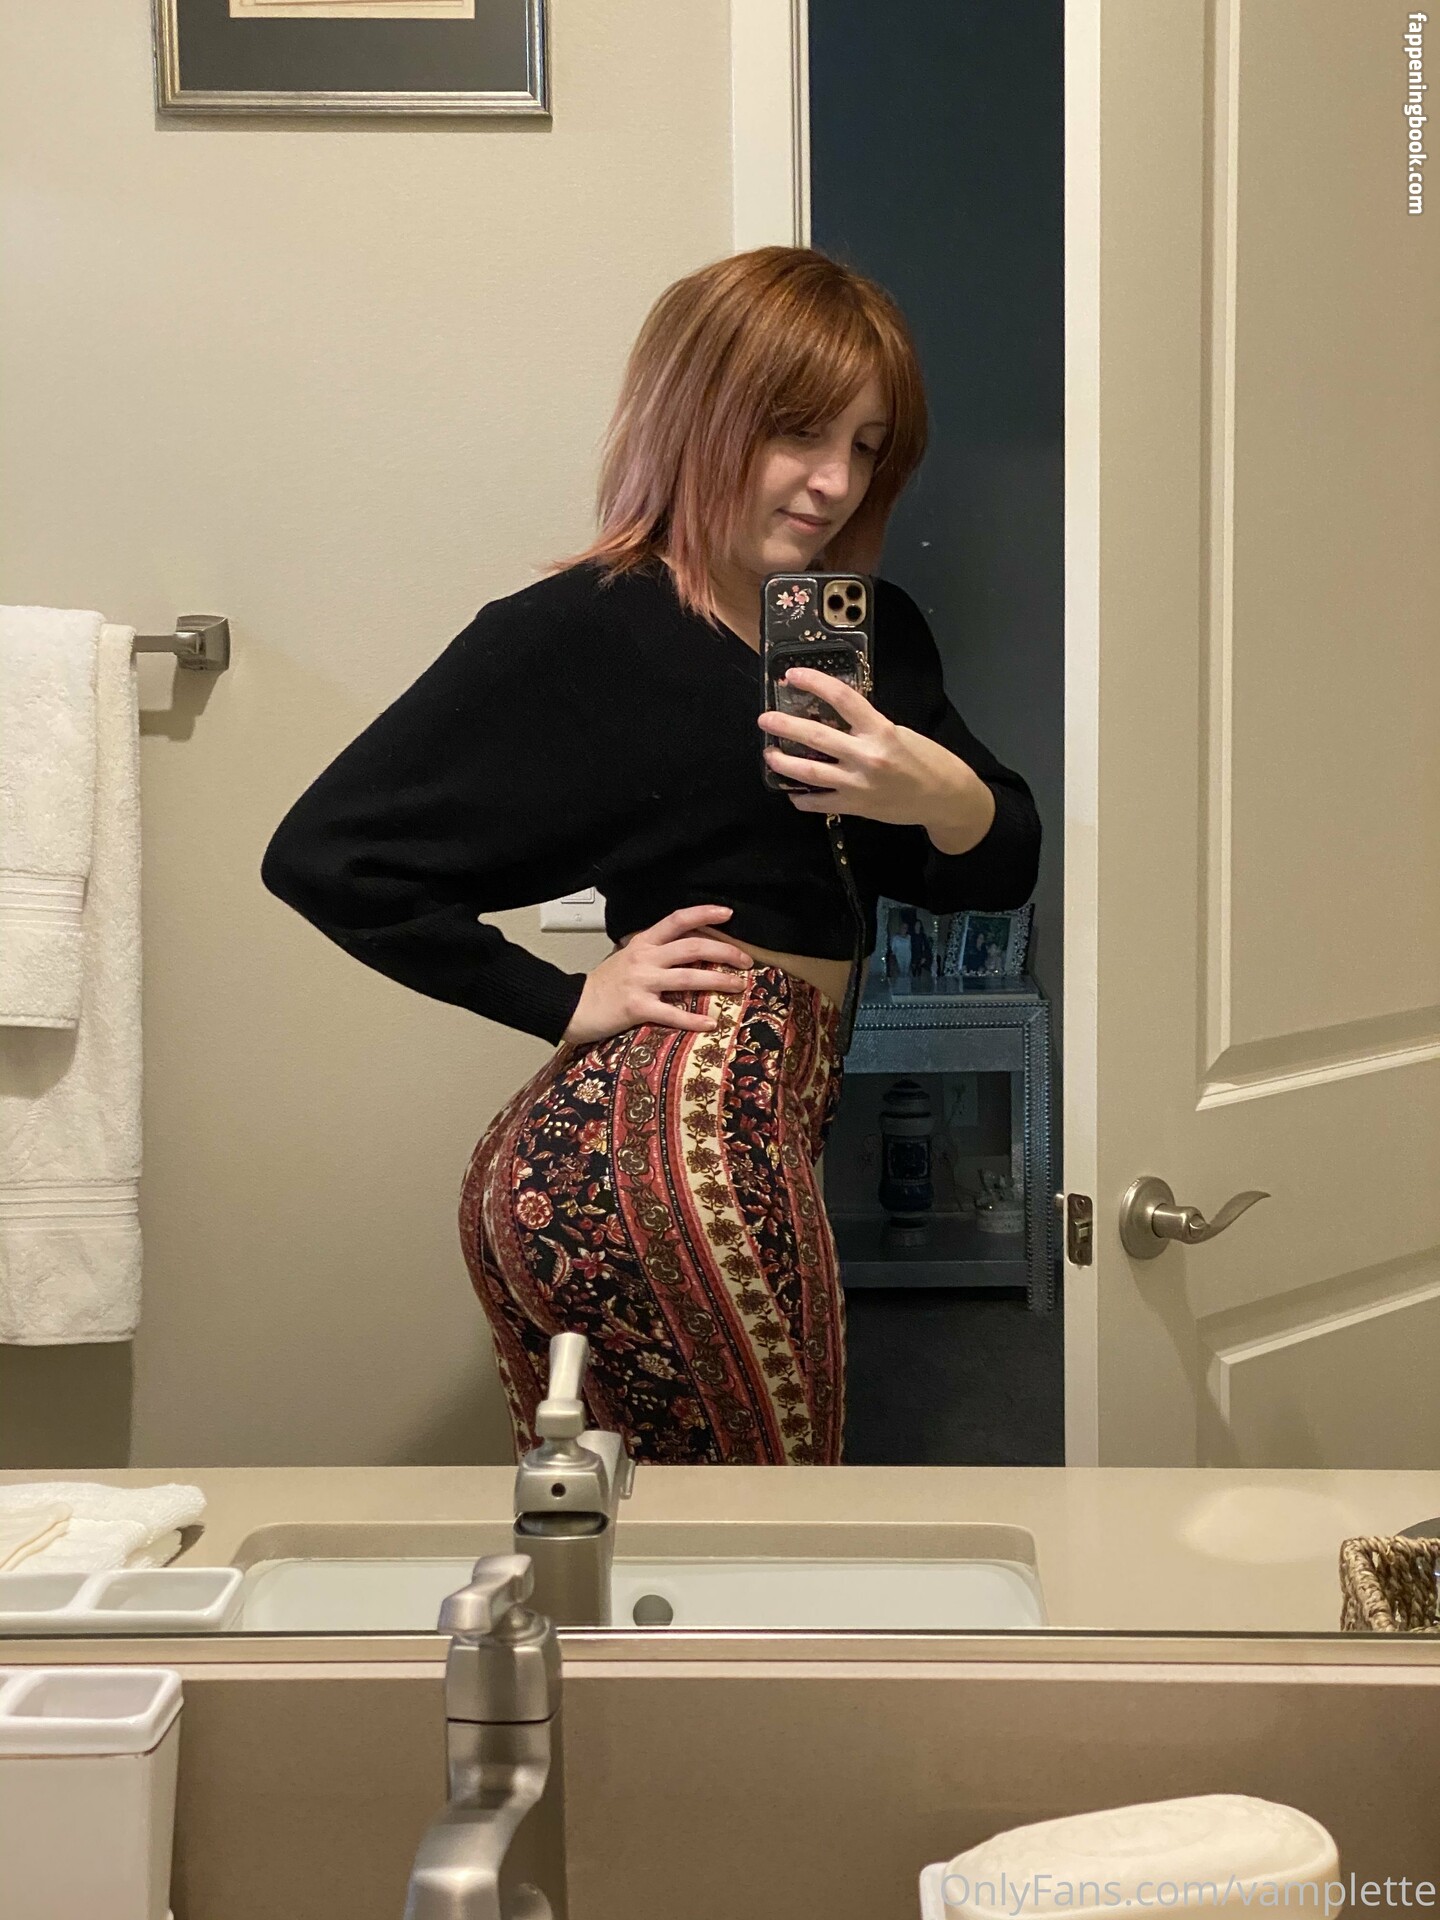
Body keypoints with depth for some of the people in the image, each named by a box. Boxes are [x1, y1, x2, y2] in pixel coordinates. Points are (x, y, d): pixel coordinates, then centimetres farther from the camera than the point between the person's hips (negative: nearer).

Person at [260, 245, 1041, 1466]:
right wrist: (568, 1001, -9)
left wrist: (947, 798, -10)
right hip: (689, 1131, -7)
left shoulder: (874, 632, 15)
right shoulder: (578, 634, -5)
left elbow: (1003, 870, 13)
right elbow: (324, 852, -6)